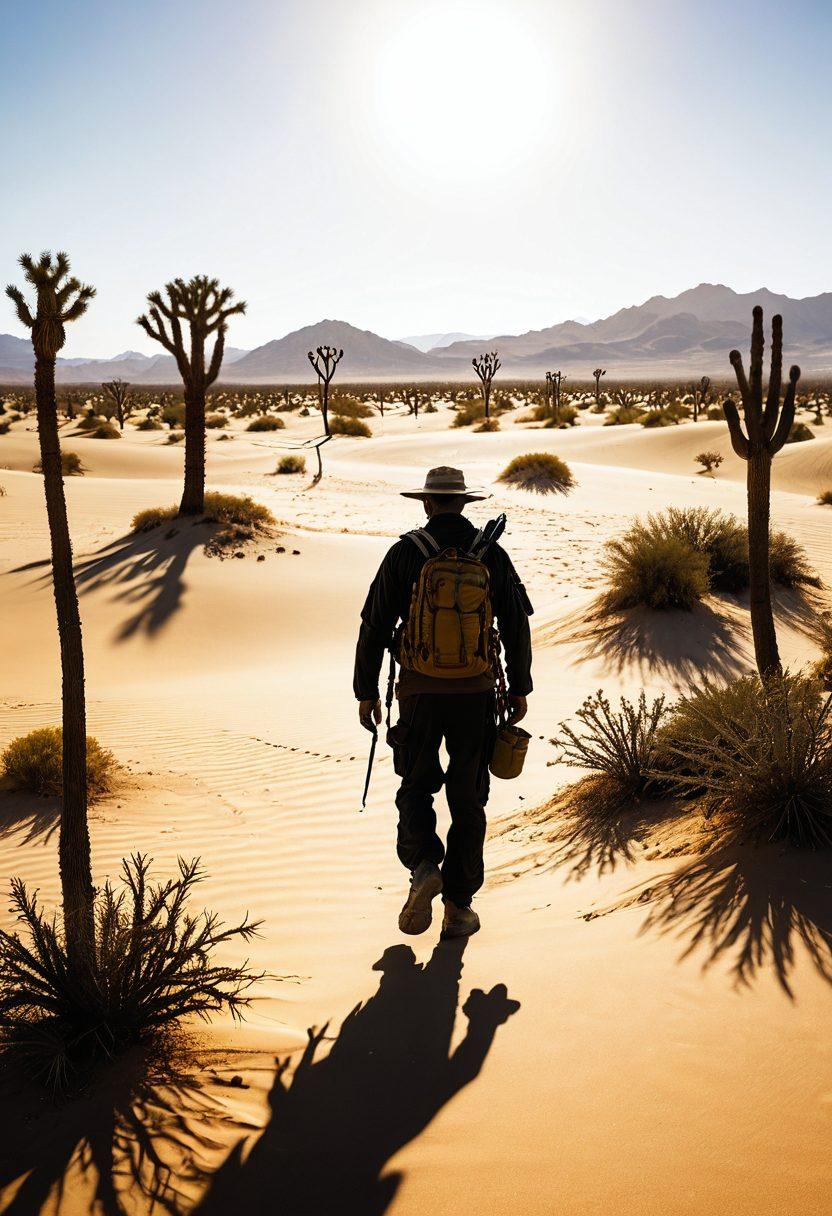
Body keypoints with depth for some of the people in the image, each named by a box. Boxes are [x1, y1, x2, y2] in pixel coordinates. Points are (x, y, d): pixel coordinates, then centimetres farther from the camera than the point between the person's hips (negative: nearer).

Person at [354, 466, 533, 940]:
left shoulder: (406, 552, -4)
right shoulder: (492, 554, 1)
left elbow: (374, 627, -3)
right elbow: (517, 628, 4)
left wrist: (367, 692, 6)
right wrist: (520, 689, 15)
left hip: (420, 691, -1)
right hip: (476, 693, 1)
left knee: (417, 786, 17)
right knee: (468, 797, 10)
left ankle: (423, 866, -7)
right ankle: (459, 906, 14)